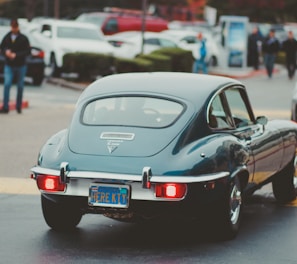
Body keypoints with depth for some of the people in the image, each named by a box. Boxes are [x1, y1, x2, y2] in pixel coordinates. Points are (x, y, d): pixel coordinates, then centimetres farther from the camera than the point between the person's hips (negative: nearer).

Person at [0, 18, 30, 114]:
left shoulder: (23, 38, -5)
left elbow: (28, 51, -10)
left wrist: (16, 55, -19)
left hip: (20, 66, -1)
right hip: (9, 66, 1)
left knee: (20, 87, 6)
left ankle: (18, 107, 17)